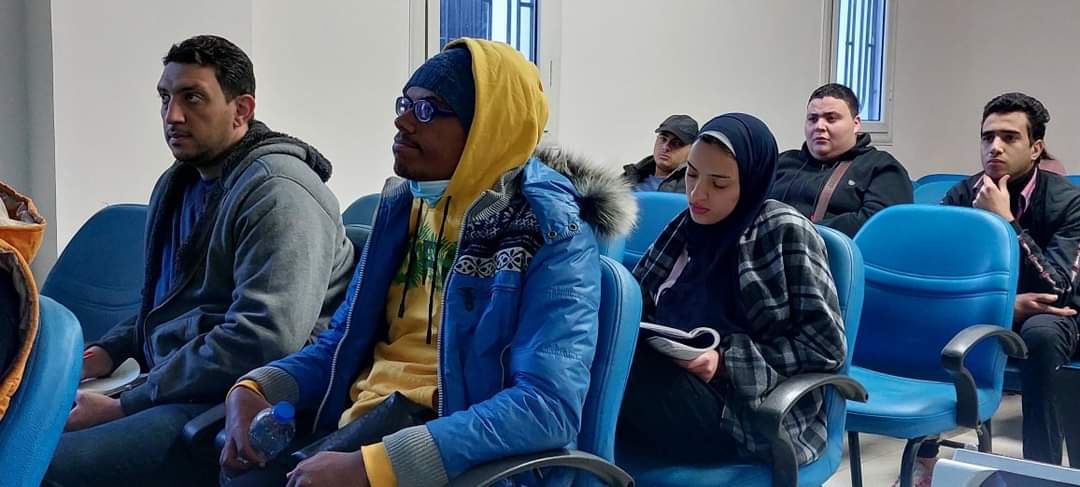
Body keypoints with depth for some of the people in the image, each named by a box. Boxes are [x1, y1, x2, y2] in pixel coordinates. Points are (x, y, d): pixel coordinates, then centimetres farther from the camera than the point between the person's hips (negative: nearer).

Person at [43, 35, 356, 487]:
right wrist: (108, 351, 10)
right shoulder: (177, 182, 18)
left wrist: (124, 407, -19)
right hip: (171, 385, 9)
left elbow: (263, 340, -24)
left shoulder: (276, 192, -13)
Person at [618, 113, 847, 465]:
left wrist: (727, 360, -16)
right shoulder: (687, 226, 14)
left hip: (752, 412, -5)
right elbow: (640, 303, 15)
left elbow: (827, 345, -7)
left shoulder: (785, 231, -4)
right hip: (674, 382, 6)